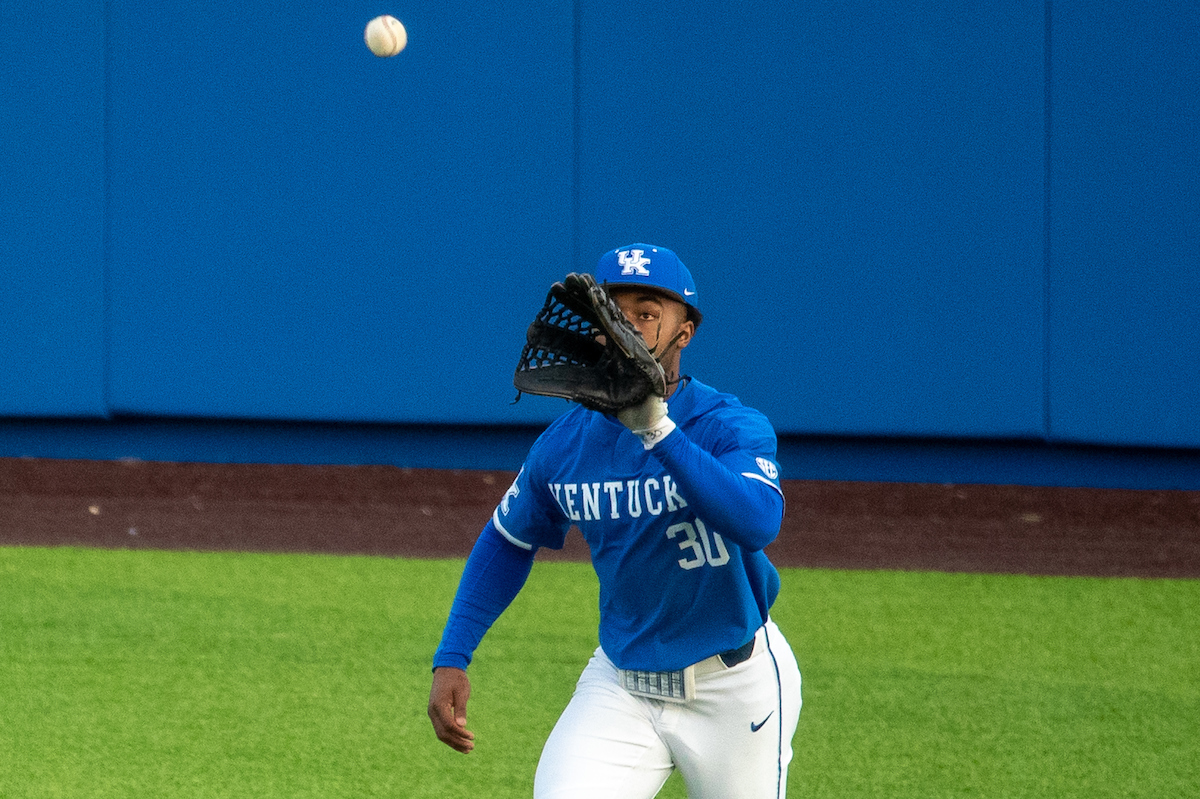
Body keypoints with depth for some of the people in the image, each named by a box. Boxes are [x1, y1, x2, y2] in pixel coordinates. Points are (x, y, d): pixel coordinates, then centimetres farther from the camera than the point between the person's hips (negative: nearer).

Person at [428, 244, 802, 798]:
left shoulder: (732, 428, -17)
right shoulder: (564, 445, -3)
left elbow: (757, 523, -38)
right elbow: (508, 541, 14)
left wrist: (658, 431, -44)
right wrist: (450, 659, 5)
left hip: (735, 688, -3)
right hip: (619, 685, 3)